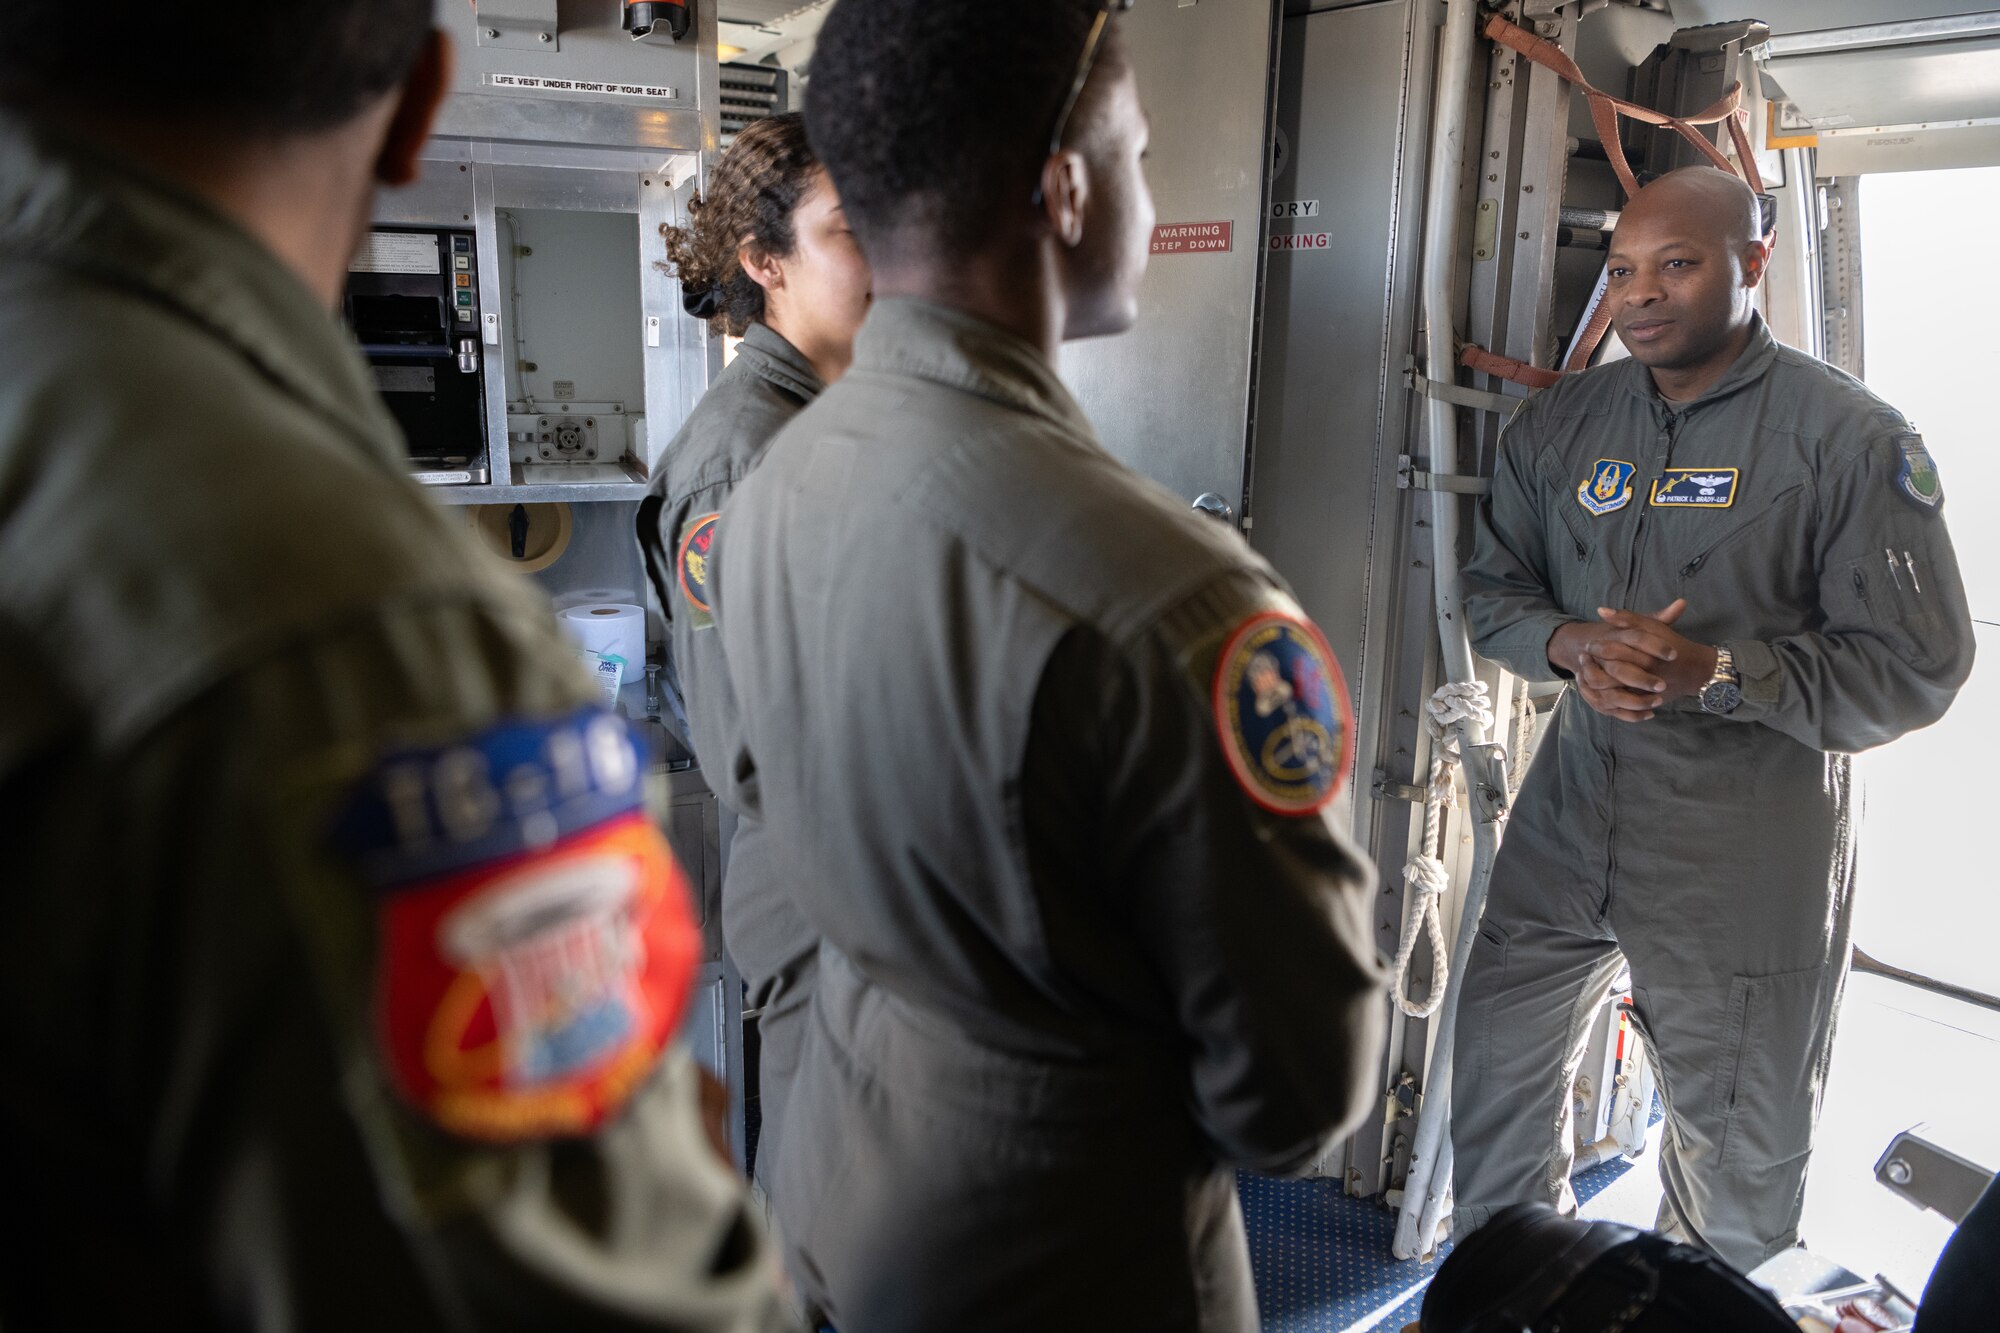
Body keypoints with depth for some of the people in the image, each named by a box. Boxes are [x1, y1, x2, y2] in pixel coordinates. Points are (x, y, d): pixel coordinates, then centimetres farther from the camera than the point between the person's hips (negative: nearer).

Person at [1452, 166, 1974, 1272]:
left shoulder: (1849, 436, -9)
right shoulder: (1562, 421, 6)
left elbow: (1916, 665, -11)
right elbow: (1492, 589, 10)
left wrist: (1717, 672, -24)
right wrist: (1574, 645, -12)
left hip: (1750, 844, -4)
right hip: (1572, 809, 5)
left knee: (1740, 1158, 9)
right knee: (1497, 1063, 15)